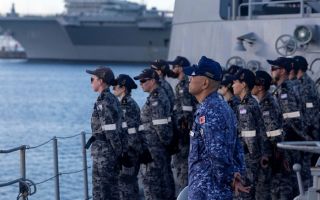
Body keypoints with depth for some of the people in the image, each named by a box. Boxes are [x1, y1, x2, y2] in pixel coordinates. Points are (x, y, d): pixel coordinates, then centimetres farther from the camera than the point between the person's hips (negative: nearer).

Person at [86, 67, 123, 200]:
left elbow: (110, 130, -19)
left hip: (103, 152, -9)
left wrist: (118, 151, -15)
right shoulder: (113, 99, 13)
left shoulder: (104, 102, -16)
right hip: (113, 151, 9)